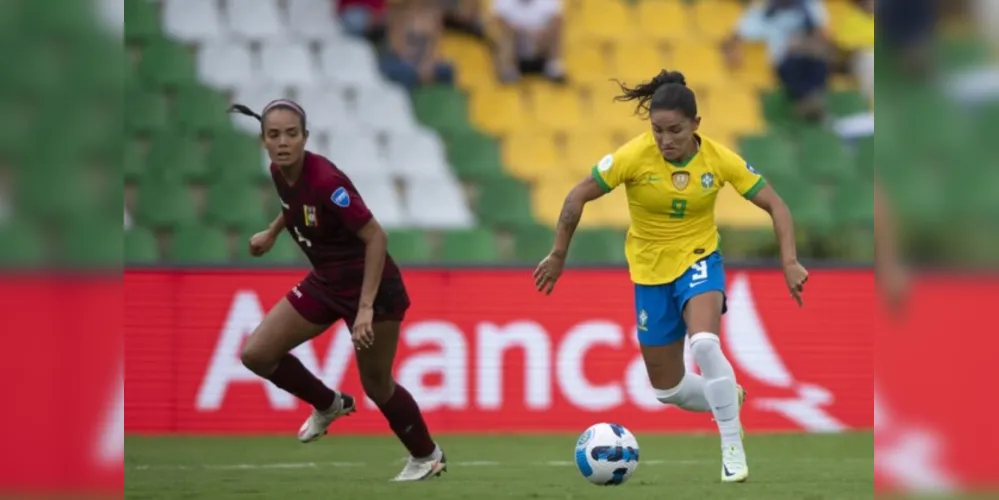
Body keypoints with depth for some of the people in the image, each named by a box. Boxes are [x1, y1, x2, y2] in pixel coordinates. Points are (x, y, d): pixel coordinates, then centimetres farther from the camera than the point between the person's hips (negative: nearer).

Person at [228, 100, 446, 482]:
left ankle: (427, 457, 30)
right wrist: (271, 234, 27)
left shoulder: (324, 180, -30)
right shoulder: (280, 173, -8)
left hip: (371, 287, -7)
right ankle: (329, 405, 25)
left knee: (376, 385, 5)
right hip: (326, 282, 7)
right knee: (257, 354, 2)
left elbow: (376, 237, -28)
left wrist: (366, 308, -31)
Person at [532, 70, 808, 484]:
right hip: (650, 271, 2)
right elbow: (578, 197, -11)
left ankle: (733, 448, -21)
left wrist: (789, 262, -21)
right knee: (668, 390, 9)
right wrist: (558, 255, -7)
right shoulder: (634, 156, -20)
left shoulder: (719, 159, -17)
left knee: (704, 344, -33)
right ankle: (729, 400, 42)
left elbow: (774, 205, -10)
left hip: (699, 260, -2)